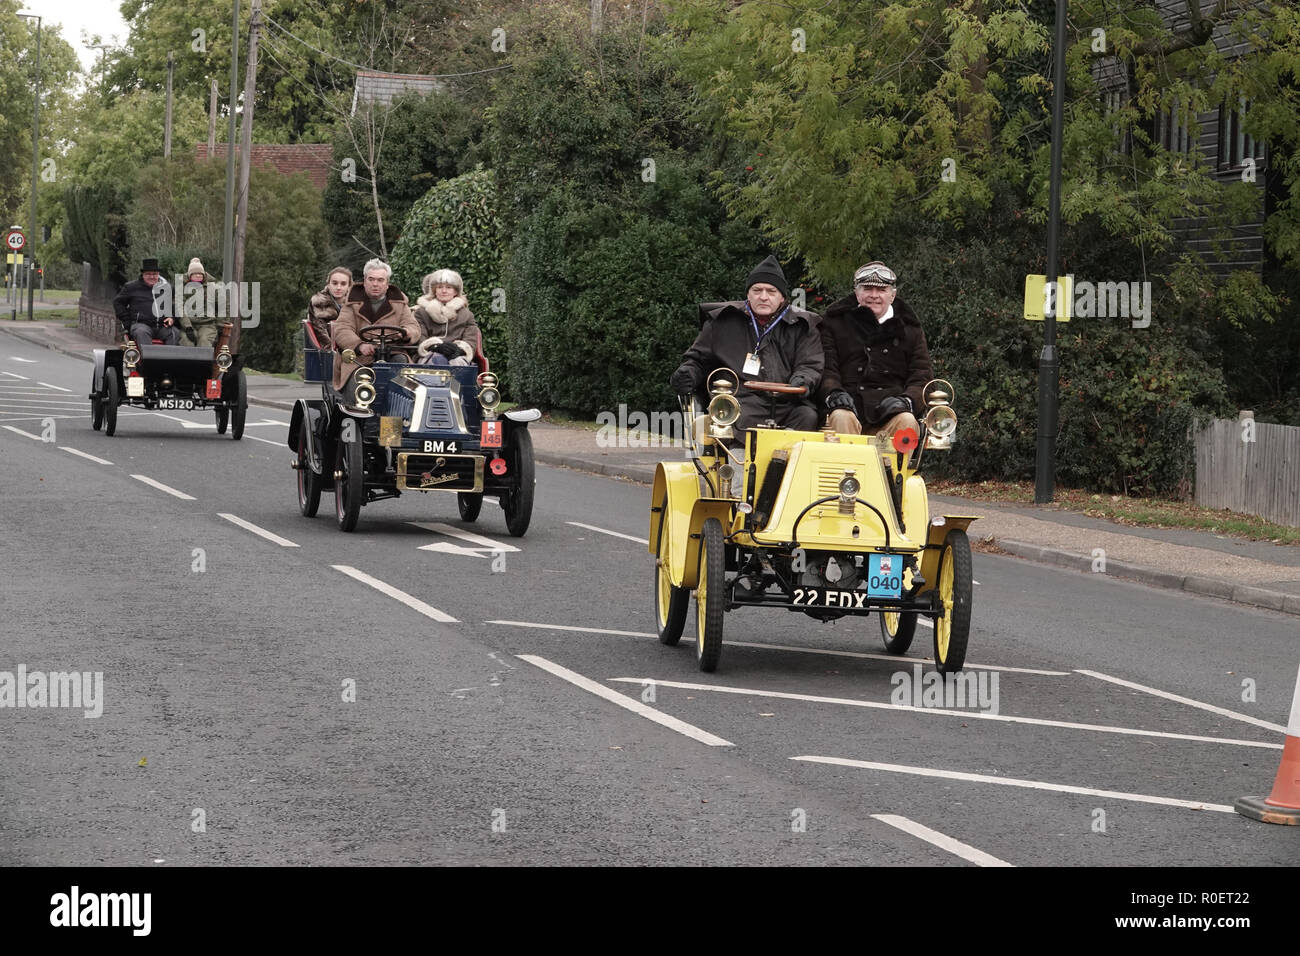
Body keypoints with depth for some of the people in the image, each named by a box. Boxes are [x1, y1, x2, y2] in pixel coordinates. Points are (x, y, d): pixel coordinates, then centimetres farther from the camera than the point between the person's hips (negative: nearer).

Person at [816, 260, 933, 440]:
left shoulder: (910, 331, 20)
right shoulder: (835, 324, 17)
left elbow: (922, 377, 13)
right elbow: (824, 368, 7)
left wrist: (906, 400, -9)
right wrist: (833, 393, -16)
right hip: (849, 405, -1)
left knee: (907, 421, -32)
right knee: (841, 417, -35)